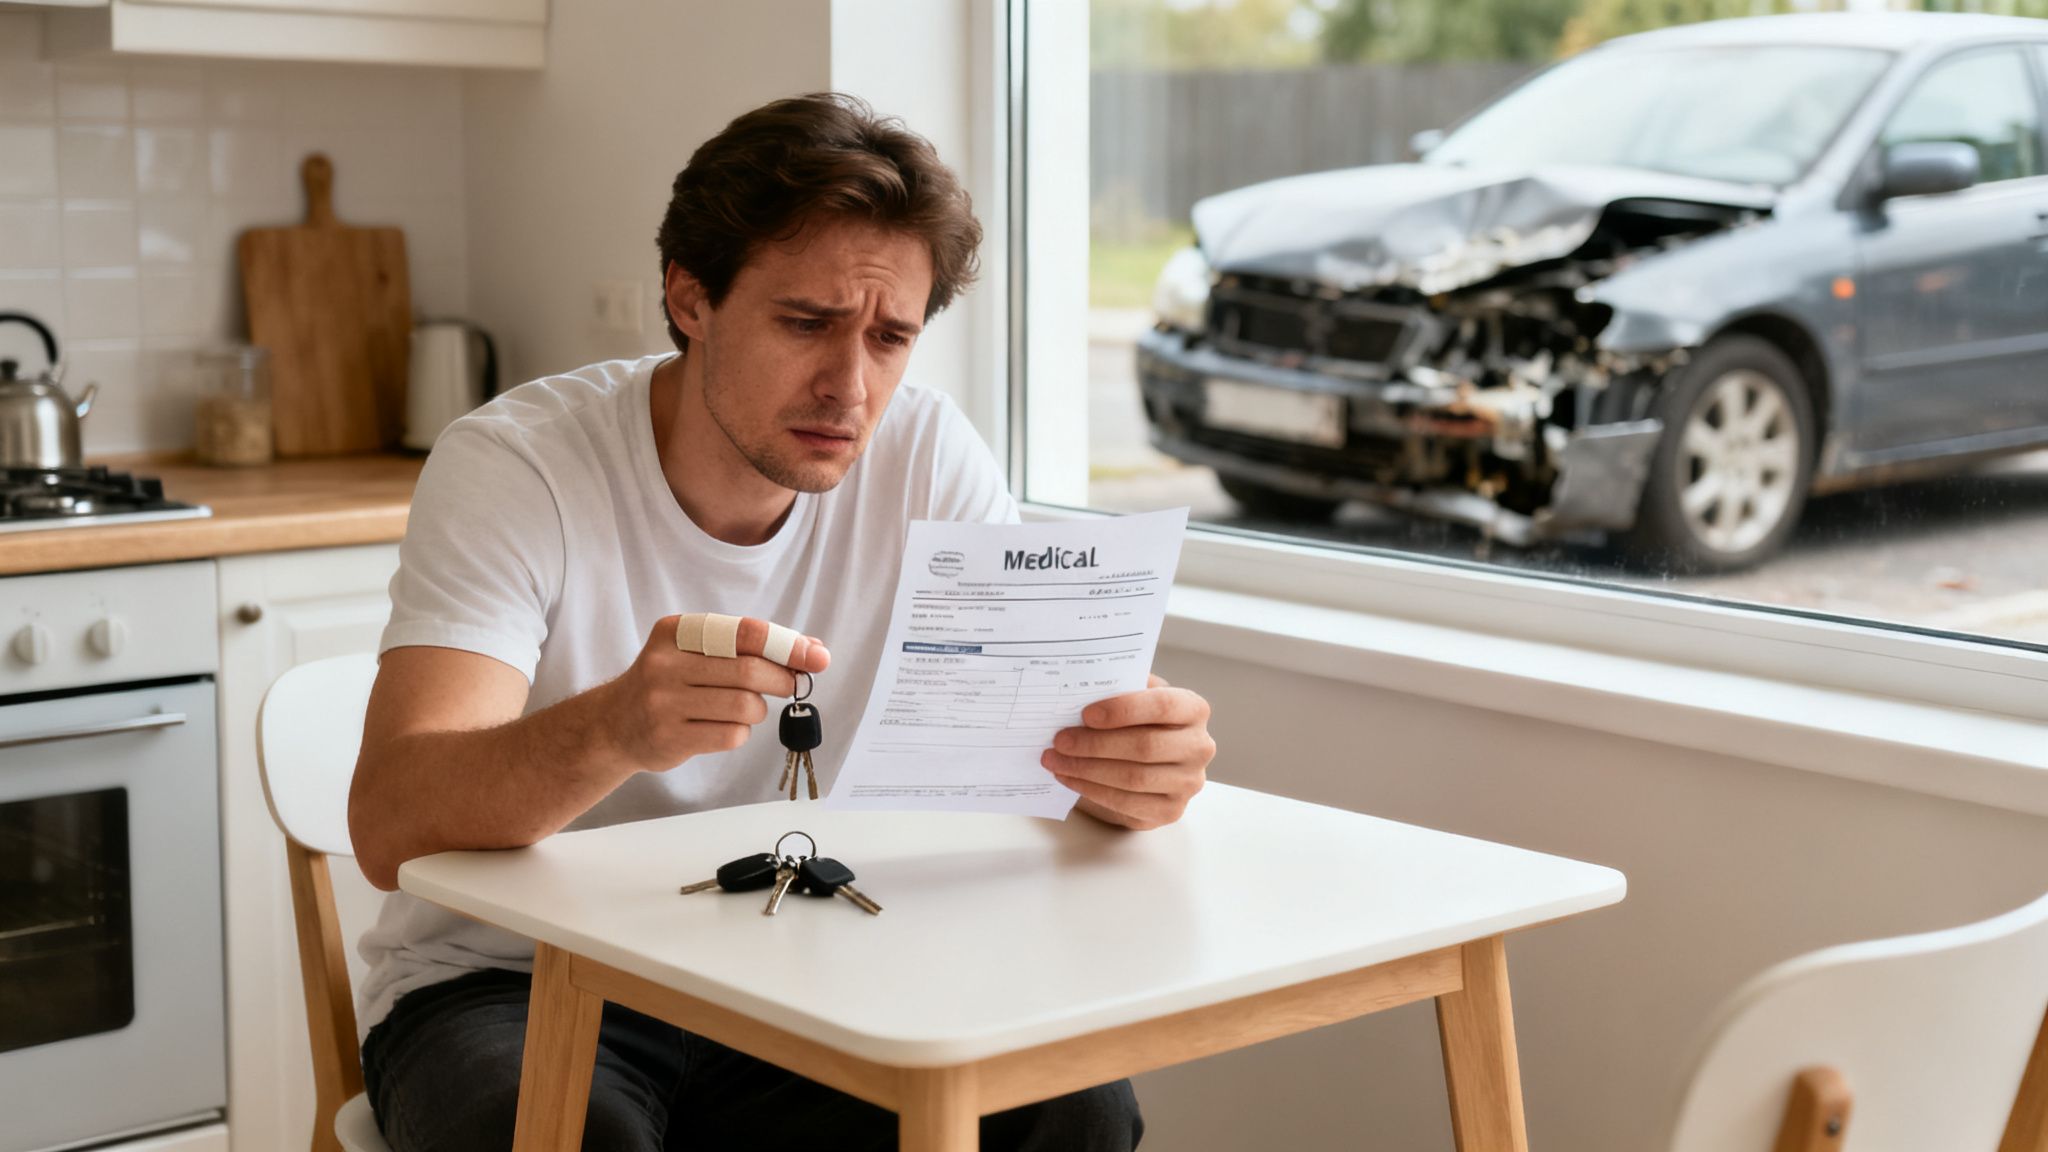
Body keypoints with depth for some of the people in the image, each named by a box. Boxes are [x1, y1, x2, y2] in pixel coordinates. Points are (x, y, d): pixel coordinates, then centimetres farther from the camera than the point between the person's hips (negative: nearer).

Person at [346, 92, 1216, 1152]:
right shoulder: (514, 463, -17)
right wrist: (615, 727, -50)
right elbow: (389, 827, -29)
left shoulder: (927, 459, -6)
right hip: (510, 988, -3)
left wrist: (1134, 760, -36)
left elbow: (1060, 726, -10)